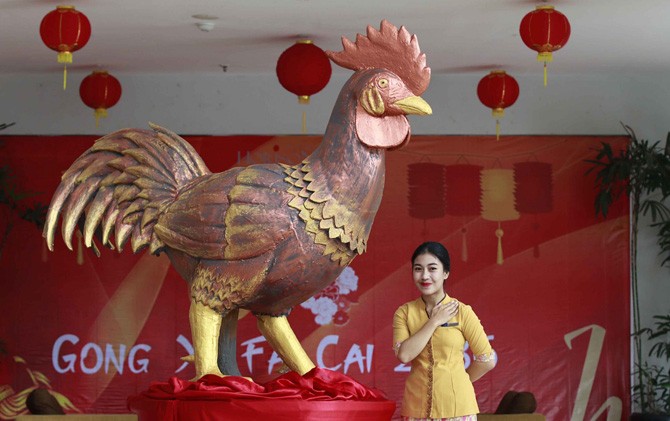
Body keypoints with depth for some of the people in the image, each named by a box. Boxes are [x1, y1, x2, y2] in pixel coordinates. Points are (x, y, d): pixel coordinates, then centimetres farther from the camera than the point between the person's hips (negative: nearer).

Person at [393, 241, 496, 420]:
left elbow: (487, 360, 1)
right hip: (418, 405, 2)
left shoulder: (462, 312, -3)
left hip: (456, 405, -2)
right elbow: (404, 354, -12)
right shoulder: (404, 312, 4)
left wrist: (457, 382, 9)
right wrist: (434, 321, -10)